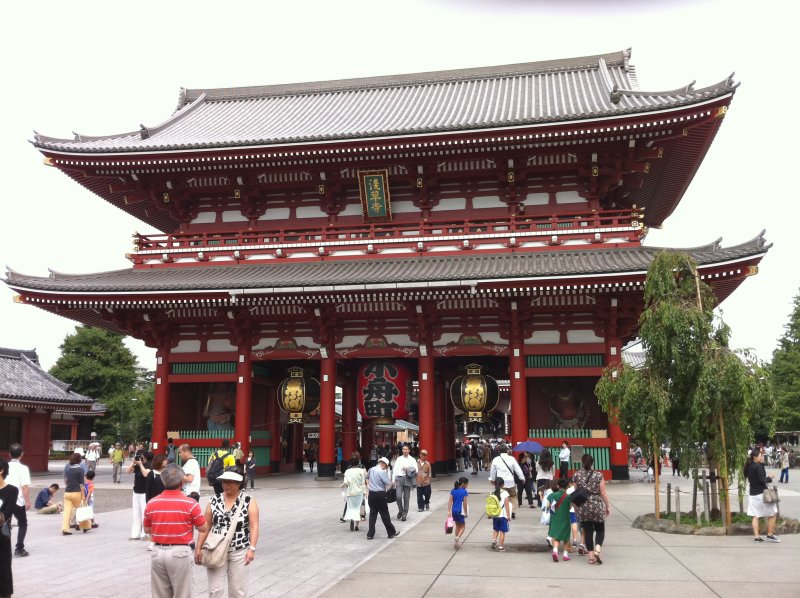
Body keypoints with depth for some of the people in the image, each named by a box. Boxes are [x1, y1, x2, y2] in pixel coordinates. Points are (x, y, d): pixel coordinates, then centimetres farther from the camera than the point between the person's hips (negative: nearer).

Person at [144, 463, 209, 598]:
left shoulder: (151, 504, -1)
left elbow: (147, 530, 10)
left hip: (158, 552, 4)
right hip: (180, 552, -4)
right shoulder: (190, 504, -11)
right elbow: (204, 528, -3)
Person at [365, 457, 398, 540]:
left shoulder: (371, 470, 6)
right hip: (380, 494, -6)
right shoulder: (382, 472, -16)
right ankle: (391, 532, 15)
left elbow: (367, 477, 25)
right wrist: (392, 483, 5)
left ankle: (370, 534, 10)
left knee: (372, 514, 11)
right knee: (385, 514, 4)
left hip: (371, 494, 6)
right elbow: (388, 483, -18)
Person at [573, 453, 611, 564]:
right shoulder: (598, 475, -6)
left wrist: (576, 507, 16)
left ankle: (591, 556, 8)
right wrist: (608, 506, 6)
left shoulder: (577, 475, -1)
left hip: (583, 507, 1)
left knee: (587, 531, 8)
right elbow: (603, 493, -5)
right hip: (597, 507, -1)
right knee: (600, 530, 11)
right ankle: (597, 550, -9)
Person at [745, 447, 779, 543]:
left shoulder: (749, 466, 8)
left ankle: (757, 537, 8)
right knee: (773, 514, 6)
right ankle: (770, 535, 9)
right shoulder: (758, 466, -17)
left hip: (752, 494, 8)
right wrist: (769, 478, -4)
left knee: (755, 516, 8)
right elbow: (762, 480, -22)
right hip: (761, 494, -8)